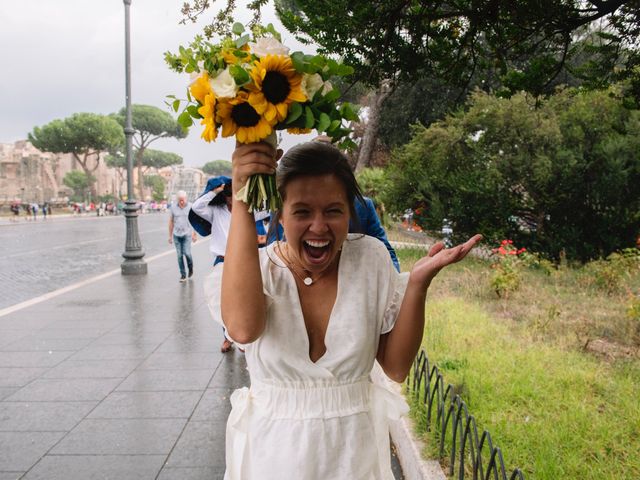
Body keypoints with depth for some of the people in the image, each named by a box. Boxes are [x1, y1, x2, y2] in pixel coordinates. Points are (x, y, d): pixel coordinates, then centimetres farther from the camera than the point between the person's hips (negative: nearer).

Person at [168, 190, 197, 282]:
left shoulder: (190, 207, -5)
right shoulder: (173, 207, -2)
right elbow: (171, 221, 6)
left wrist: (194, 234, 4)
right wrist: (170, 235, 7)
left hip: (187, 234, -2)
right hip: (176, 235, 2)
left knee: (187, 253, -11)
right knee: (179, 255, 2)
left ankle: (190, 267, 19)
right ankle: (183, 275, 11)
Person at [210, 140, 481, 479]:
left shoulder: (371, 258, -8)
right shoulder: (254, 267, -11)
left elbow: (396, 367, -7)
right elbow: (243, 328, -36)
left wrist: (418, 282, -19)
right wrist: (241, 202, -33)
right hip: (273, 451, -1)